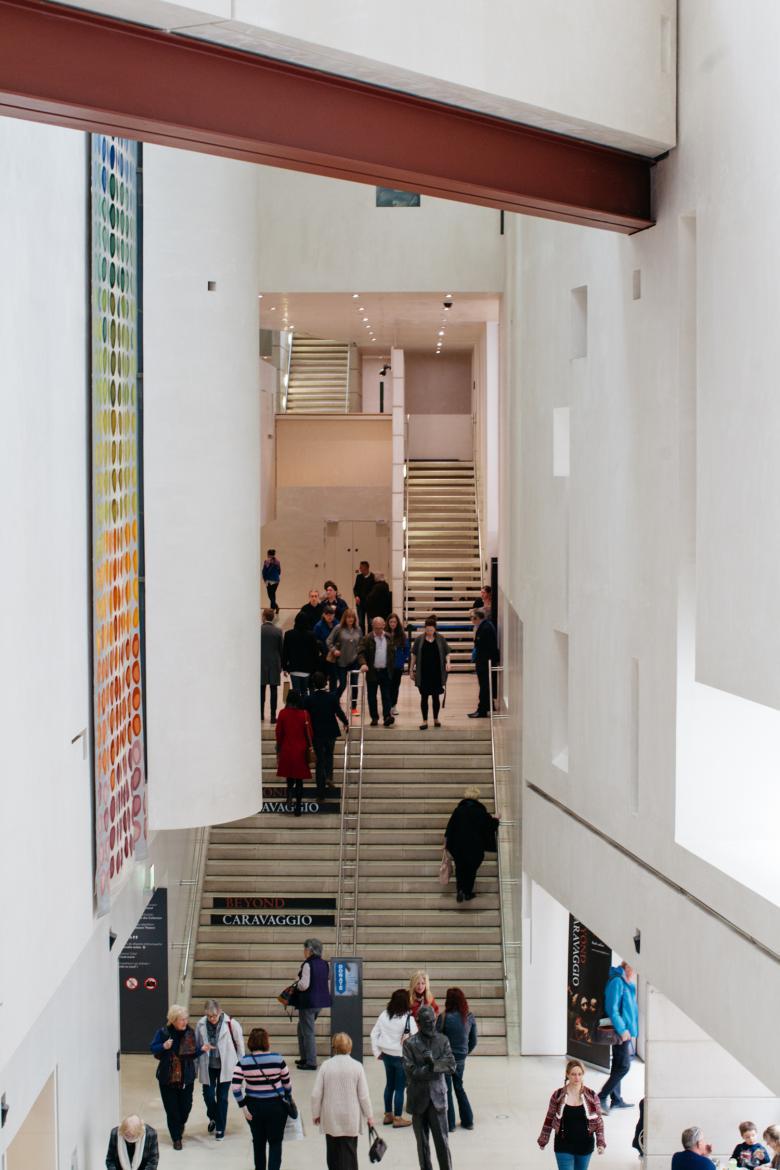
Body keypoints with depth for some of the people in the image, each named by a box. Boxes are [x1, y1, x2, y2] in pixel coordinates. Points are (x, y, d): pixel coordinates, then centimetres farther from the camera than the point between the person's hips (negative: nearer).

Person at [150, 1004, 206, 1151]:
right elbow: (153, 1048, -4)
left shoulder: (189, 1033, -4)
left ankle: (180, 1124, 42)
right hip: (167, 1077, -2)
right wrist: (164, 1046, -24)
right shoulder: (163, 1032, -11)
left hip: (186, 1077, 2)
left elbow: (193, 1053, 2)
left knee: (186, 1105, 7)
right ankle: (176, 1138, 16)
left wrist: (201, 1049, -19)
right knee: (171, 1108, 2)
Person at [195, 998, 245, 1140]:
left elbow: (240, 1045, -3)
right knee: (208, 1094, 2)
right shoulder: (201, 1024, -7)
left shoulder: (231, 1023, -14)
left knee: (222, 1097, 5)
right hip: (207, 1066, 2)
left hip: (225, 1066, -2)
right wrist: (195, 1067, 7)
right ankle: (213, 1118, 33)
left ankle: (220, 1128, 19)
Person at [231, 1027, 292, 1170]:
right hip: (276, 1106, -2)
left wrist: (243, 1107, -6)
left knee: (258, 1141, 18)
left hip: (254, 1106, 2)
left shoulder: (243, 1062, -9)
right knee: (275, 1142, 8)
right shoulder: (277, 1059, -11)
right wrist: (288, 1100, 15)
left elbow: (236, 1087, -14)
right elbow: (287, 1083, -1)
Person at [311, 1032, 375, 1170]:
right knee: (349, 1153, 3)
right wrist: (369, 1116, 7)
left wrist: (316, 1114, 10)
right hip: (350, 1119, -1)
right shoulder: (357, 1066, -9)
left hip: (330, 1119, 1)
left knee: (332, 1153, 15)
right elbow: (364, 1095, -7)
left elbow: (316, 1094, -5)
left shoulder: (325, 1066, -7)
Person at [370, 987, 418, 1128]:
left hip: (386, 1055, 5)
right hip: (401, 1057, -5)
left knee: (389, 1084, 19)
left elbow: (374, 1033, 3)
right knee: (400, 1087, 5)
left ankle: (388, 1115, 28)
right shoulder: (408, 1018, -18)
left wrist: (377, 1052, 10)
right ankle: (398, 1118, 12)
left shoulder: (384, 1015, -2)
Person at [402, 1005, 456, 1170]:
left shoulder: (443, 1041, 4)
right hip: (418, 1099, 0)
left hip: (437, 1096, 0)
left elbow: (451, 1065, -5)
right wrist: (436, 1069, -14)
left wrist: (433, 1063, -20)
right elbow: (411, 1071, -11)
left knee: (442, 1140, -4)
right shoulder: (410, 1043, -3)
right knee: (422, 1143, 9)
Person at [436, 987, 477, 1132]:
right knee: (459, 1088, 21)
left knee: (446, 1090, 7)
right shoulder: (470, 1018, -4)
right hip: (461, 1059, 5)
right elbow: (473, 1041, 4)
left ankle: (449, 1124, 11)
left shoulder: (444, 1017, -19)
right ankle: (468, 1121, 25)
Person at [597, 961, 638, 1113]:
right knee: (623, 1066, -12)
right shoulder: (617, 982, -16)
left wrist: (633, 1032, 21)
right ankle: (601, 1097, -10)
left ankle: (616, 1099, 21)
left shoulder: (629, 984, 15)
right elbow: (611, 1009, -21)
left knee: (618, 1067, 14)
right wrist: (622, 1030, -22)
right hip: (621, 1032, -10)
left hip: (626, 1031, 10)